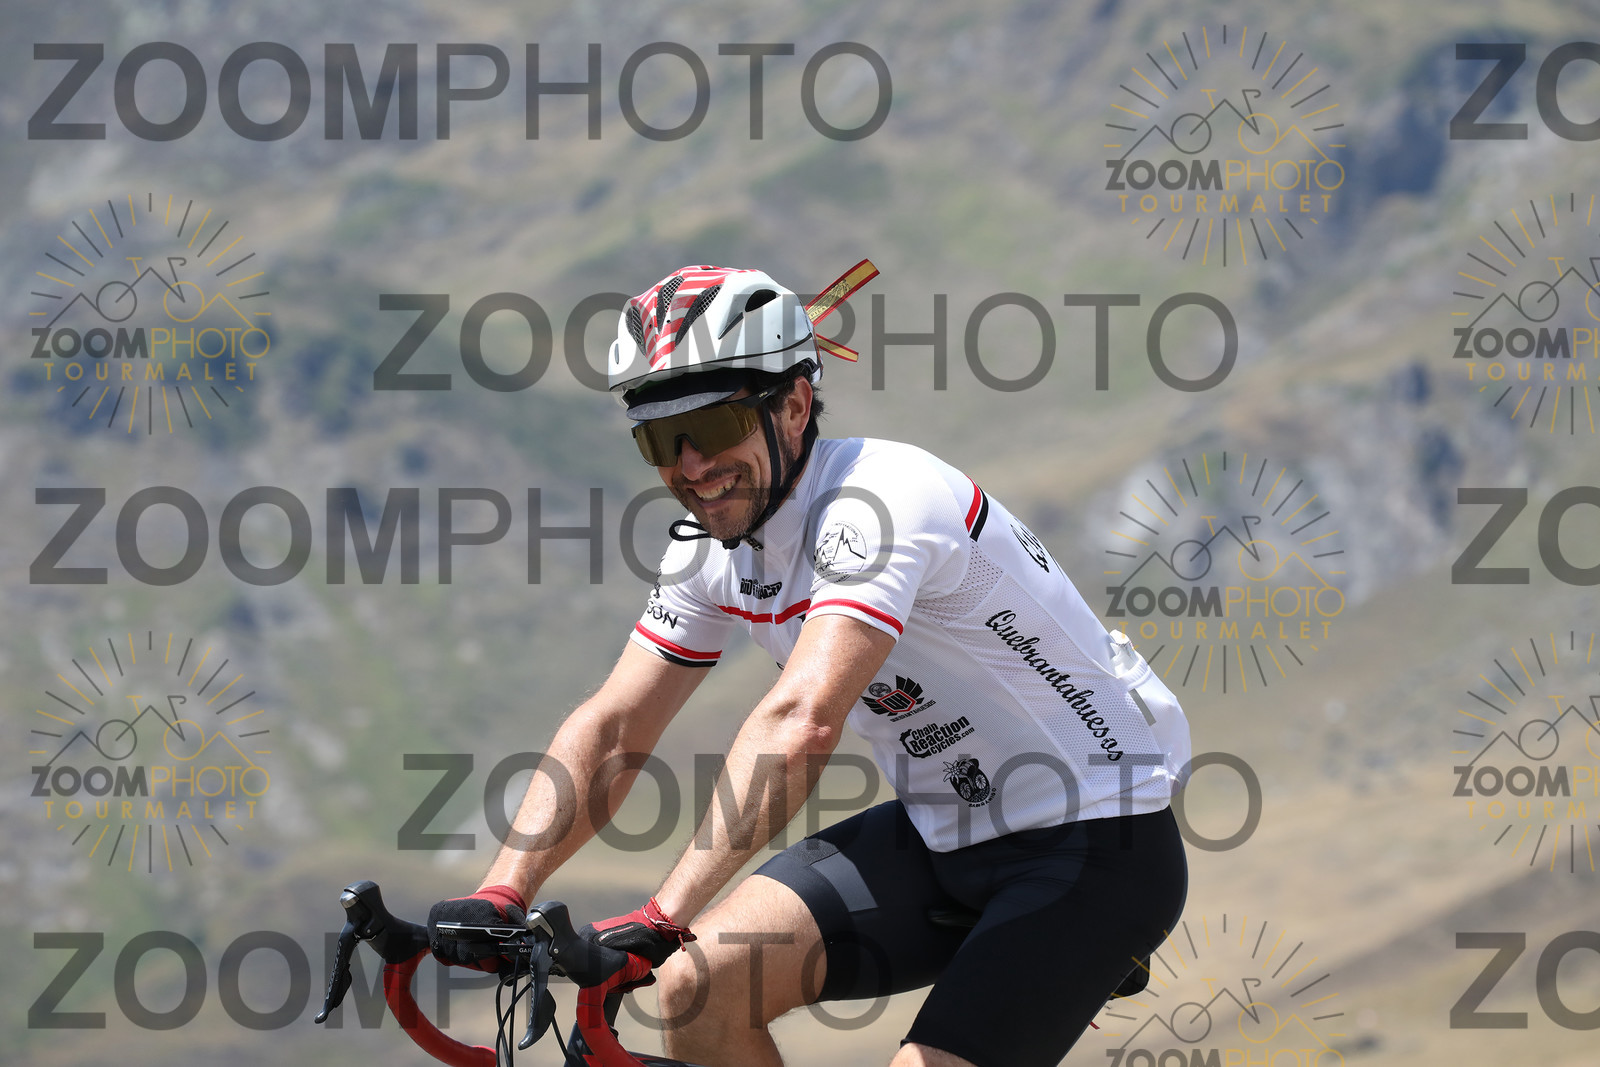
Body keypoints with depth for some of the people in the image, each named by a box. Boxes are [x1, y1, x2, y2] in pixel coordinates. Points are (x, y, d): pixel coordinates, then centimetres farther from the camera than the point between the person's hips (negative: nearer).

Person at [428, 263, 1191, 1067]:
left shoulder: (877, 503, -27)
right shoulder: (714, 546, -1)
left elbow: (802, 723, -40)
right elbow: (611, 730, 3)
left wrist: (665, 916, -46)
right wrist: (498, 897, -11)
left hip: (1095, 847, -8)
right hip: (945, 837, 8)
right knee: (698, 987, -11)